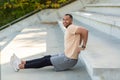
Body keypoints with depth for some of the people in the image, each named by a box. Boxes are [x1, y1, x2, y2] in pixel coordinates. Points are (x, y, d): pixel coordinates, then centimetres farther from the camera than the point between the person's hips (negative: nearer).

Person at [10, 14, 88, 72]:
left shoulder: (71, 28, -20)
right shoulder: (69, 29, 10)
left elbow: (85, 31, -33)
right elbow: (82, 33, 24)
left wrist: (83, 46, -23)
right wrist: (78, 46, 14)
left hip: (69, 59, -9)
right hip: (67, 55, 9)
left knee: (46, 61, -4)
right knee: (46, 57, 9)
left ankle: (21, 66, 4)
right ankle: (23, 62, 13)